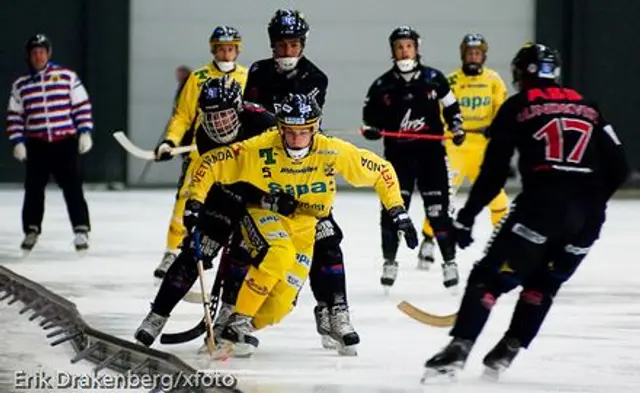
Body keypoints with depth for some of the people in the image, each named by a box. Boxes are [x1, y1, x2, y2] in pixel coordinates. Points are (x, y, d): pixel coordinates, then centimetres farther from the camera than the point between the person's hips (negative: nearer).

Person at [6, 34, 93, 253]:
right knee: (34, 189, 5)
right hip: (36, 145, 2)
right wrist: (17, 142, 1)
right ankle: (31, 231, 17)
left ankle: (81, 231, -3)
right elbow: (14, 116, 10)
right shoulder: (20, 85, 7)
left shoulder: (67, 77, 1)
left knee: (72, 187, -6)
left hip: (65, 142, -2)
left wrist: (85, 132, -4)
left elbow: (82, 105, 3)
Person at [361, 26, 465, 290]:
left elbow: (450, 106, 14)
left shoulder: (434, 79, 1)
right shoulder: (382, 86, 0)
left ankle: (449, 261, 6)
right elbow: (370, 117, 9)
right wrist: (371, 129, -12)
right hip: (397, 153, 0)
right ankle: (390, 261, 9)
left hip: (431, 151, 0)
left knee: (438, 207, -2)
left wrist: (457, 128, 1)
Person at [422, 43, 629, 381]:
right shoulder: (586, 108, 21)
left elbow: (494, 171, 3)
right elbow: (618, 168, 15)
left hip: (542, 204, -4)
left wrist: (467, 215, 10)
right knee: (544, 282, 23)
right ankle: (506, 353, 14)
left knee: (490, 275, 2)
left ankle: (459, 348, -15)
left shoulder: (517, 107, 10)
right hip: (588, 217, 4)